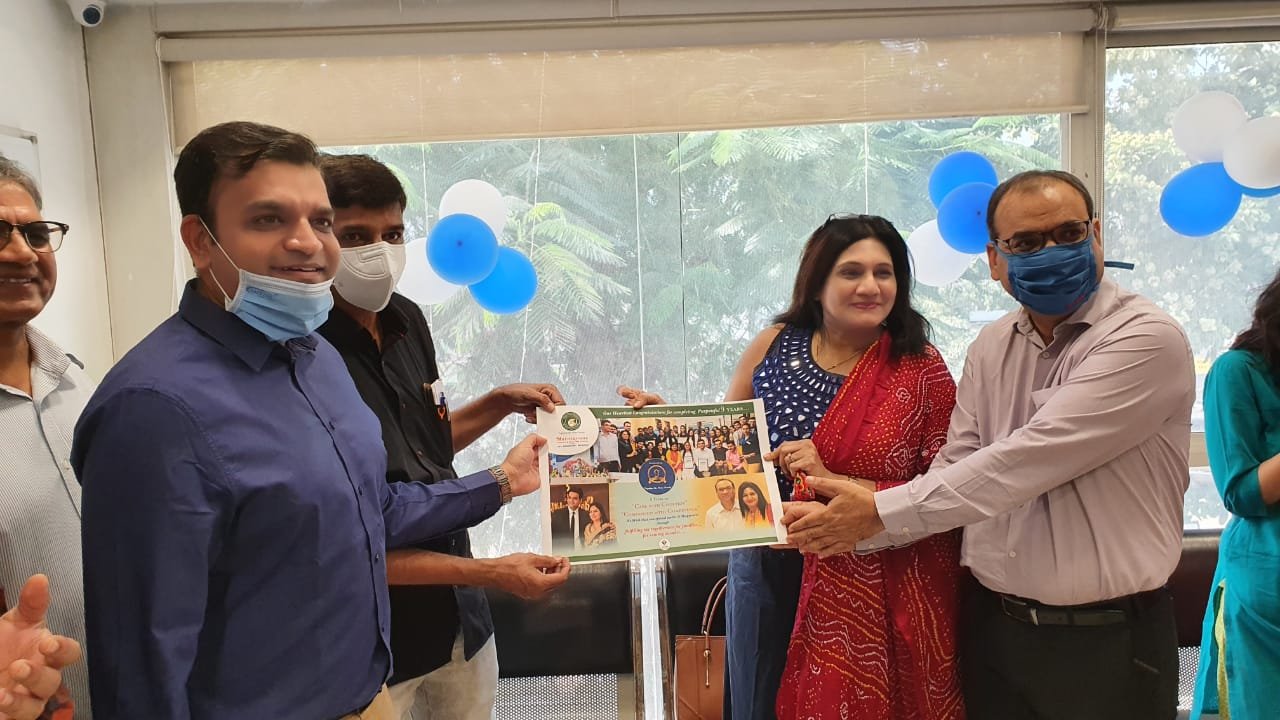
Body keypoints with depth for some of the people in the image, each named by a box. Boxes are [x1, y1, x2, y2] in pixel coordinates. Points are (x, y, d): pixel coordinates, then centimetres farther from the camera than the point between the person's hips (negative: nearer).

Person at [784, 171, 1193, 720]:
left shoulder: (1147, 339, -16)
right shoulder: (991, 348, 5)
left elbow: (1025, 462, -24)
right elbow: (953, 473, 1)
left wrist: (880, 511, -21)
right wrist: (852, 529, -13)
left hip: (1108, 643, -5)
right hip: (991, 628, 5)